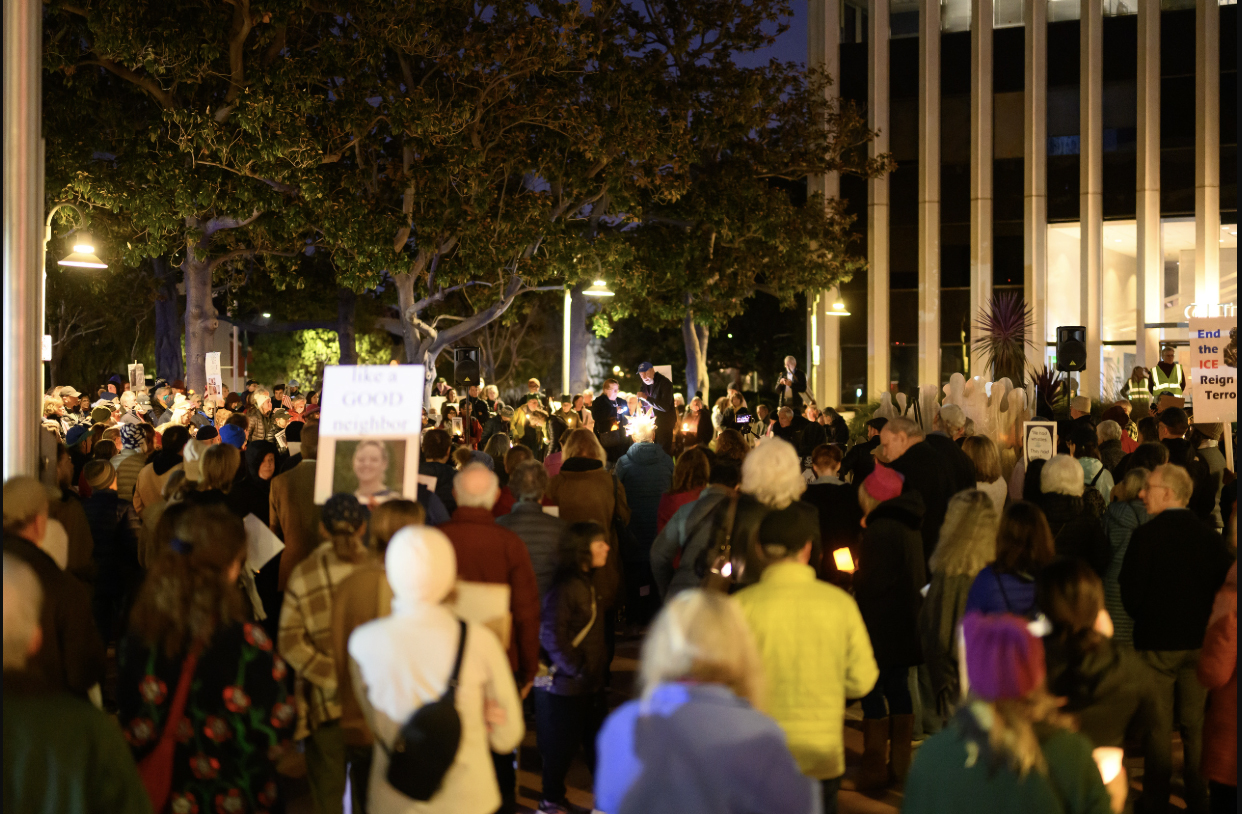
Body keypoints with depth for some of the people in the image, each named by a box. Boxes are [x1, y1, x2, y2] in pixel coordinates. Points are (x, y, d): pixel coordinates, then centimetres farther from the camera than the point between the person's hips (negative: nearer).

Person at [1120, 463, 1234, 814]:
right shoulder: (1208, 535, -3)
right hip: (1199, 641, 4)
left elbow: (1131, 592, -12)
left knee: (1158, 725, 6)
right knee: (1196, 725, 13)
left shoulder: (1145, 535, -14)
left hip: (1156, 642, -3)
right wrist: (1202, 621, 14)